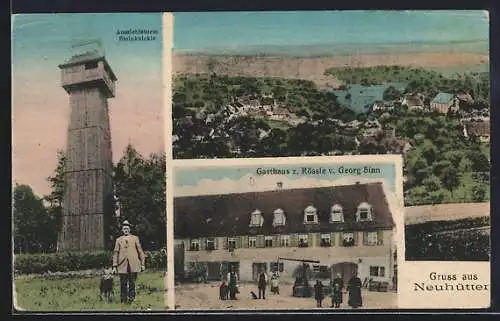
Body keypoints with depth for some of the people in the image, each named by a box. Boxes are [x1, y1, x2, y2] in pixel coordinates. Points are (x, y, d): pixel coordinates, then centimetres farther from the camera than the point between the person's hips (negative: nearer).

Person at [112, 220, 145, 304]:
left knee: (132, 284, -1)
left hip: (133, 265, 0)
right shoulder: (119, 240, 10)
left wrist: (142, 264, 5)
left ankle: (131, 299, 5)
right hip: (122, 266, 0)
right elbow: (115, 253, 9)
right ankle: (123, 300, 7)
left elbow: (140, 251, 10)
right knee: (123, 284, 0)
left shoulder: (135, 238, 10)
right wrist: (114, 266, 2)